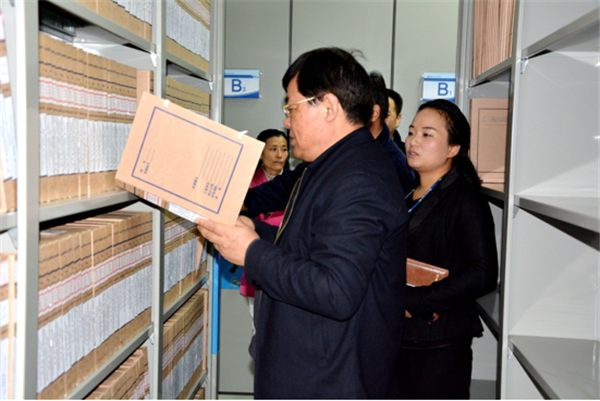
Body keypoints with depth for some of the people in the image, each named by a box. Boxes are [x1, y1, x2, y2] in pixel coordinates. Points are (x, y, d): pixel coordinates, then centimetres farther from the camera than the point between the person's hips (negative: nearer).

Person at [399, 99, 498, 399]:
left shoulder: (465, 198, -7)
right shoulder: (405, 196, 14)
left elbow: (482, 274, -17)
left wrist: (416, 302, -18)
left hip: (441, 346, -6)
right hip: (398, 338, 6)